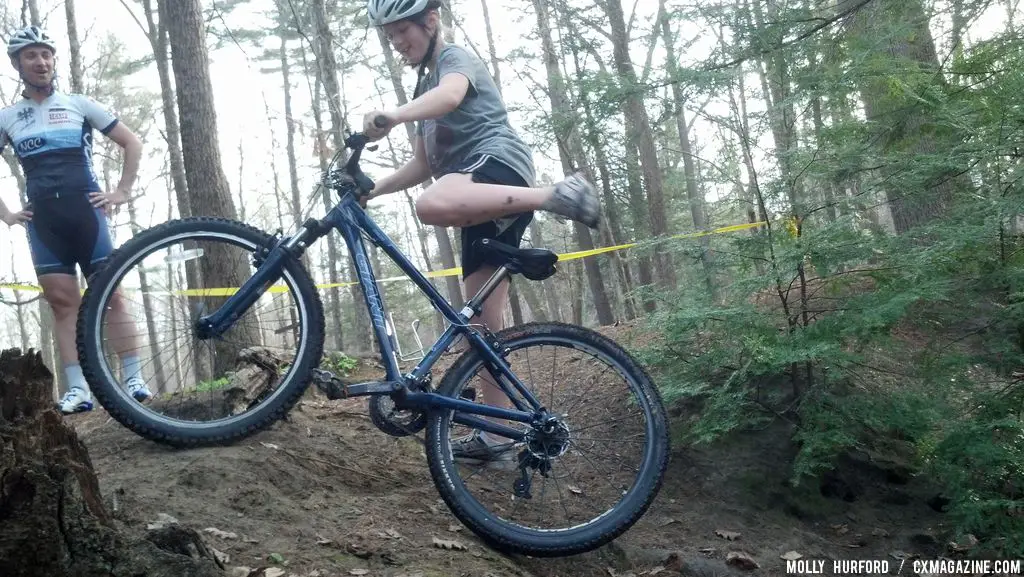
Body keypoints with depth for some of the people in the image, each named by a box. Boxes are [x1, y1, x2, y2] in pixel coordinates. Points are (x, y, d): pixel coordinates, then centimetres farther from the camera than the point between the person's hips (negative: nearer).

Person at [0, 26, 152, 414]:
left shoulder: (79, 105, 7)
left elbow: (132, 143, 8)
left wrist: (121, 192, 1)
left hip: (85, 211, -2)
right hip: (42, 219, 2)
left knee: (110, 295, -5)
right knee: (63, 302, -1)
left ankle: (134, 379, -3)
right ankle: (78, 389, -2)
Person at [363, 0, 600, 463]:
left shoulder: (457, 58, 5)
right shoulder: (425, 87, 31)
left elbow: (450, 95, -21)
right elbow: (423, 165, 28)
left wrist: (391, 117, -40)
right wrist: (373, 188, 12)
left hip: (498, 162, -9)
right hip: (485, 205, 9)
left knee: (433, 206, -41)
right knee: (485, 321, 4)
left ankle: (554, 196, -30)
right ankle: (495, 436, 7)